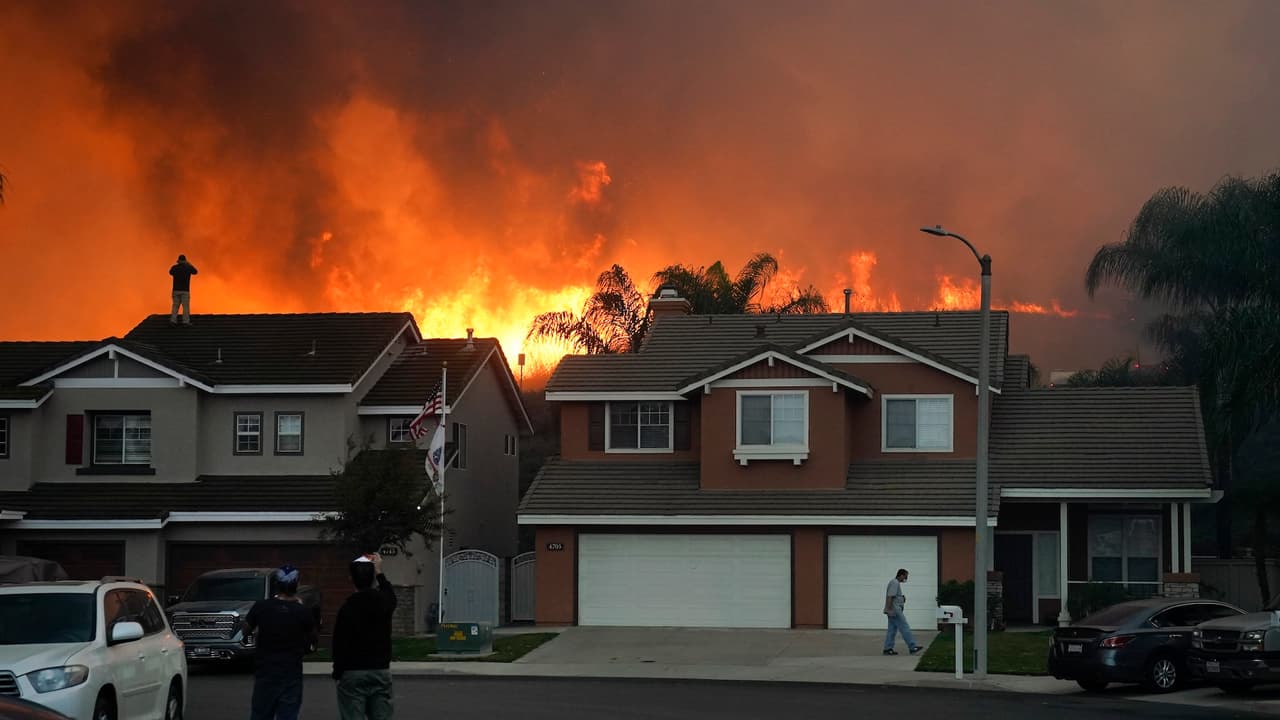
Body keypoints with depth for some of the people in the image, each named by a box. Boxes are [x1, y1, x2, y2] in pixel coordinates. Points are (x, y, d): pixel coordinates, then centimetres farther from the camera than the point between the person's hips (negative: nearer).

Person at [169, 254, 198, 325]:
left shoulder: (174, 267, 1)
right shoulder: (188, 267, -4)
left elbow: (170, 272, 25)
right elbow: (195, 272, 17)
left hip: (176, 290, 3)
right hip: (185, 290, -3)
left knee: (175, 305, 10)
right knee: (186, 306, -1)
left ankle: (173, 320, 2)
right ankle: (186, 321, -5)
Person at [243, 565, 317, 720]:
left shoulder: (261, 607, -7)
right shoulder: (303, 612, -10)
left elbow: (246, 630, 7)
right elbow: (313, 638, 7)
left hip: (265, 672, 1)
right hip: (291, 675, -1)